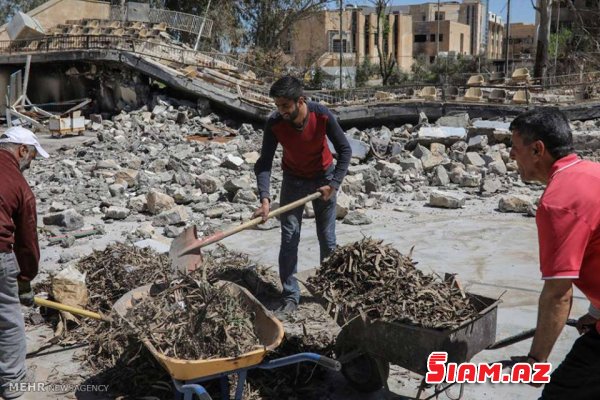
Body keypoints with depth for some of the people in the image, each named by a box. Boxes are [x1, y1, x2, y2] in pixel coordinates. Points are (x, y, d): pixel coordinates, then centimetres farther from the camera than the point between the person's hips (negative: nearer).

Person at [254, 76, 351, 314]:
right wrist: (264, 198, -37)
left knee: (327, 239, 7)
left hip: (323, 178, 0)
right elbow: (264, 163, -23)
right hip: (293, 180, 1)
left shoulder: (322, 116, -25)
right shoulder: (274, 124, -23)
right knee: (289, 239, -5)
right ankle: (290, 297, 2)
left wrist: (334, 184, -22)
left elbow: (344, 150, -15)